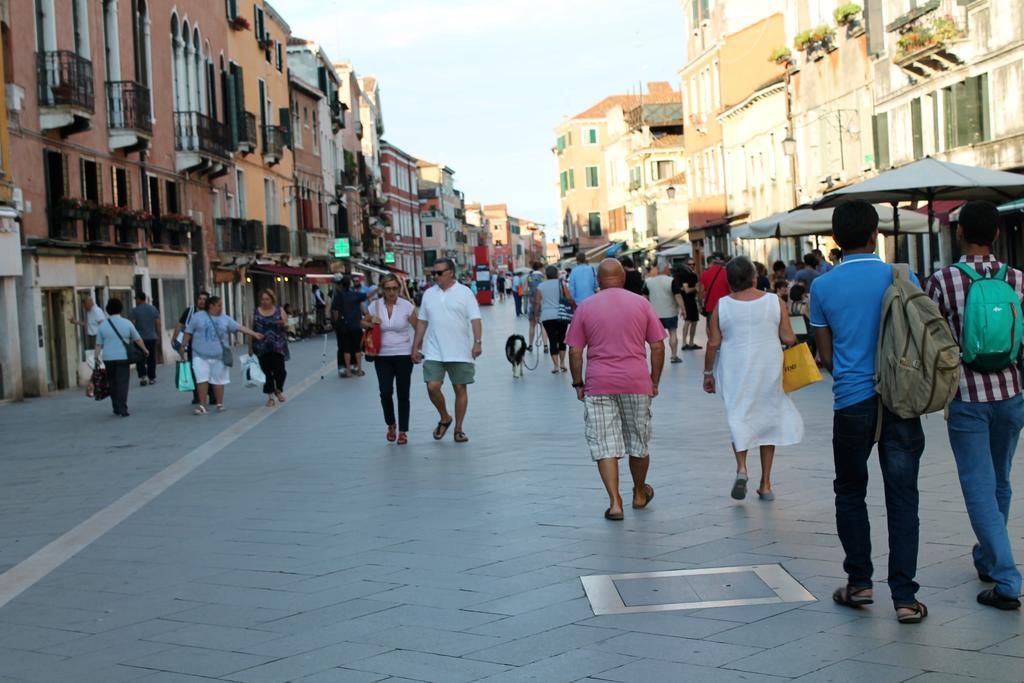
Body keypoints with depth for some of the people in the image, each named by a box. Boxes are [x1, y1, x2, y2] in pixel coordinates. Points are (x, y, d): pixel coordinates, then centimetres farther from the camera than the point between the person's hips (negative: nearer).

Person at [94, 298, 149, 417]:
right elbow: (137, 339, 6)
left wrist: (97, 357, 7)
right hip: (123, 358, -2)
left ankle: (116, 408, 17)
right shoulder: (127, 323, -1)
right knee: (123, 383, -2)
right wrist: (145, 350, 19)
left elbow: (98, 344, 1)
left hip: (108, 359, 2)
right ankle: (122, 409, -9)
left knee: (112, 383, 13)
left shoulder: (102, 325, 2)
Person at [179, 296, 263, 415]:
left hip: (219, 356, 2)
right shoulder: (198, 317, 0)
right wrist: (183, 346, 0)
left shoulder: (225, 319, 7)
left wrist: (254, 334, -3)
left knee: (219, 380, 7)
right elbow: (189, 332, 3)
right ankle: (202, 406, 0)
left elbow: (239, 327, 3)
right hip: (201, 356, -2)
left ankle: (220, 404, 19)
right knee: (202, 379, -5)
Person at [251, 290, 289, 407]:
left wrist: (284, 324, -17)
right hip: (262, 348, 1)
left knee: (279, 370, -7)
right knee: (267, 371, 2)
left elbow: (287, 327, 8)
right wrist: (250, 347, 4)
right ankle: (270, 396, 13)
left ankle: (278, 390, 22)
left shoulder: (279, 311, 6)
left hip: (277, 347, -1)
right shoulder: (256, 312, 6)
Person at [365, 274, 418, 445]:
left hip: (403, 355, -1)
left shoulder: (407, 306, -6)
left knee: (403, 394, 4)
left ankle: (403, 431, 15)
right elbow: (364, 323, 15)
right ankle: (391, 424, 17)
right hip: (382, 356, 1)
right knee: (385, 393, -9)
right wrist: (371, 324, -7)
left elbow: (418, 329, 1)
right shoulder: (374, 306, -1)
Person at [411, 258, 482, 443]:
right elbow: (422, 322, 13)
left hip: (460, 352, -2)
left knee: (461, 389, 3)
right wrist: (416, 347, 10)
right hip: (433, 353, 2)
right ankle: (444, 418, 16)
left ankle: (458, 429, 14)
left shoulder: (464, 292, -1)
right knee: (432, 387, -9)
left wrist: (478, 342, -18)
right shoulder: (429, 294, 9)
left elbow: (475, 320, -6)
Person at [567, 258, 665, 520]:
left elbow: (575, 351, -1)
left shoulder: (585, 307, 0)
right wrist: (654, 381, 11)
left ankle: (615, 502, -8)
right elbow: (658, 346, 2)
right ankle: (640, 494, 34)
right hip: (636, 383, 1)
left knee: (604, 446, 2)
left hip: (598, 385, -1)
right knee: (639, 442, 17)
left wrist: (578, 384, 10)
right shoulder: (641, 303, 2)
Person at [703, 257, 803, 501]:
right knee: (768, 419, 11)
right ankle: (766, 484, 15)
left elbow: (713, 344, -3)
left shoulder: (722, 306, -5)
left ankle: (741, 467, -13)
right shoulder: (775, 302, -4)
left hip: (735, 372, -1)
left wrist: (708, 373, 7)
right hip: (768, 370, 1)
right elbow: (789, 338, -4)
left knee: (738, 417, 11)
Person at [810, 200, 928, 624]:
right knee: (902, 498, 4)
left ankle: (859, 582, 18)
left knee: (850, 493, 17)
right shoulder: (902, 279, -2)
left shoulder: (823, 287, -1)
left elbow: (825, 355, 7)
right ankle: (904, 597, 2)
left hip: (852, 403, 0)